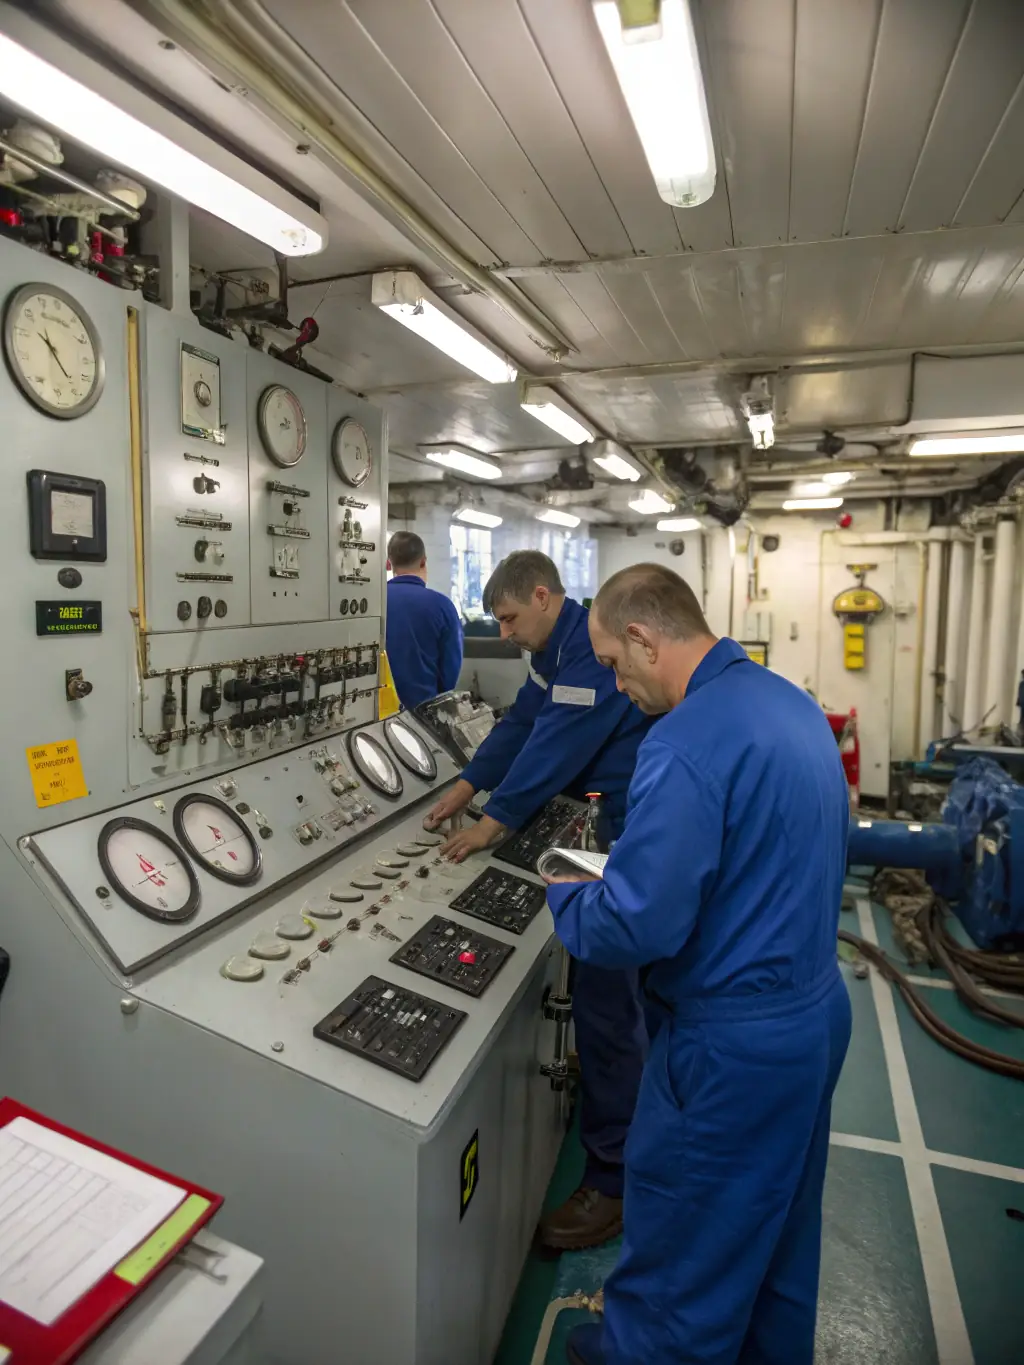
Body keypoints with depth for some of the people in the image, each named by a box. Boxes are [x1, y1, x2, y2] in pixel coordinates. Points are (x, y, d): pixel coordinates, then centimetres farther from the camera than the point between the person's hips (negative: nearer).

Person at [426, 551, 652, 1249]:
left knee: (605, 992, -5)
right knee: (631, 985, 25)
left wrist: (494, 821, -17)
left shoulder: (593, 648, -21)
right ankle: (636, 1102, 47)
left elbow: (558, 745, -24)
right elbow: (522, 721, 15)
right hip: (617, 822, 11)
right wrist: (468, 786, 9)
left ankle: (615, 1179, 10)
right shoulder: (558, 647, 11)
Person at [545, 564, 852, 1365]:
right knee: (778, 1224, 30)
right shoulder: (791, 703, 2)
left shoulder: (686, 744, -28)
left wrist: (565, 899, -7)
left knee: (679, 1239, 17)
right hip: (819, 1009, 9)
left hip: (734, 1044, -9)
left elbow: (634, 929, -28)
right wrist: (627, 869, 11)